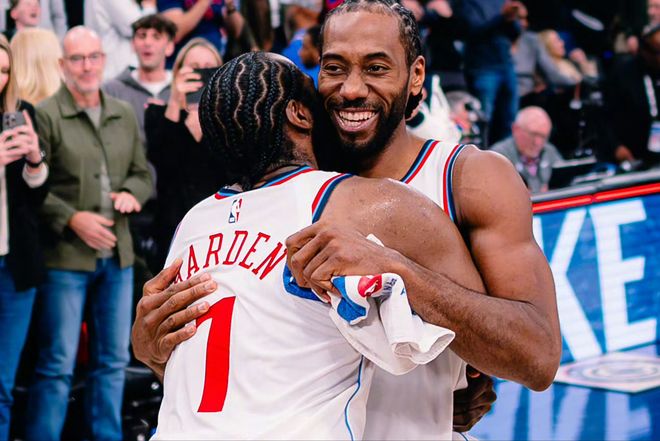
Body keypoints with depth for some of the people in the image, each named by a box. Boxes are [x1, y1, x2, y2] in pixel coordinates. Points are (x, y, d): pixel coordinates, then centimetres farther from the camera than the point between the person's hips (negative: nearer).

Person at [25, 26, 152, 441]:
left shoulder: (125, 115, 11)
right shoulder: (45, 115, -6)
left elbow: (143, 172, 17)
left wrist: (131, 193, -4)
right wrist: (72, 219, -16)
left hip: (118, 255, 6)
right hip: (66, 256, -5)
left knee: (114, 361, 12)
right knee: (58, 364, -1)